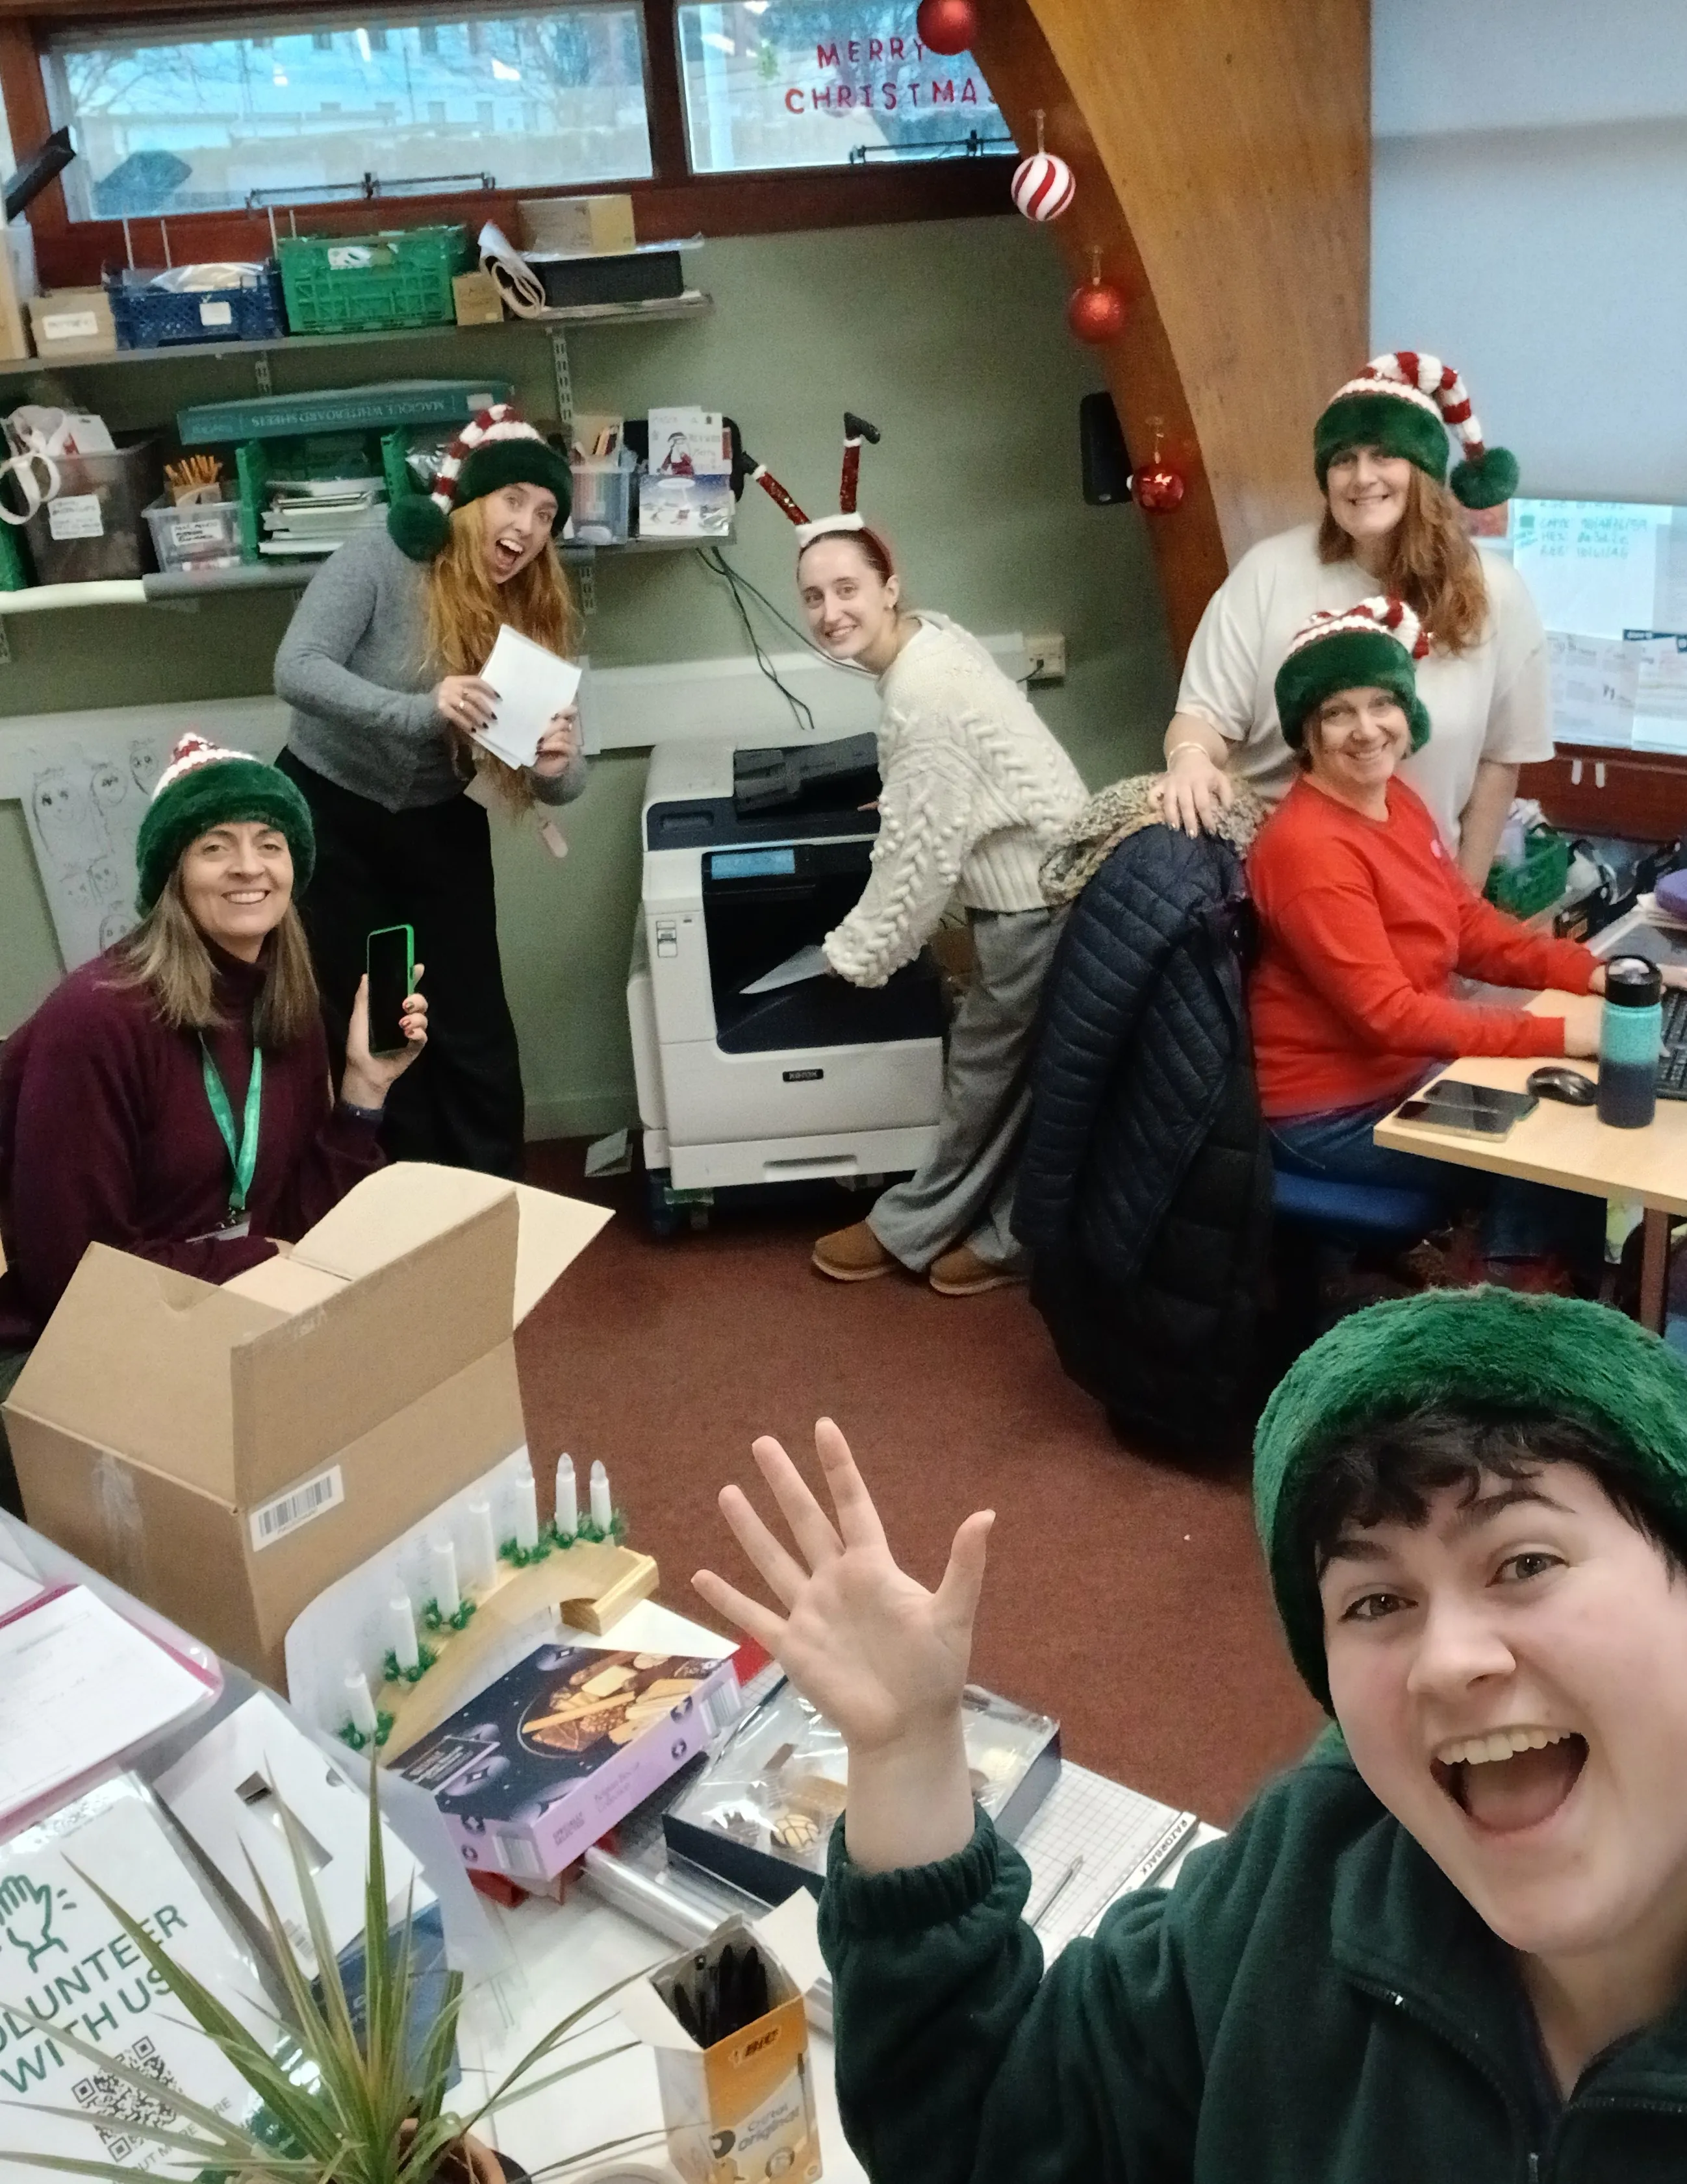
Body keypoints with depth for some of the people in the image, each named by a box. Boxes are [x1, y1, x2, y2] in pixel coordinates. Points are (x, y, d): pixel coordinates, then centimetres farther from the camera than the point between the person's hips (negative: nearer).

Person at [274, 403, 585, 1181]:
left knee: (475, 1031, 3)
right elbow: (296, 670, -32)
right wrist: (419, 712, -46)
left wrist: (558, 766, -33)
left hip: (440, 827, 3)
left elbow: (561, 781, -8)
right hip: (330, 815, -3)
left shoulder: (536, 612, -8)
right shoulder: (381, 558, -19)